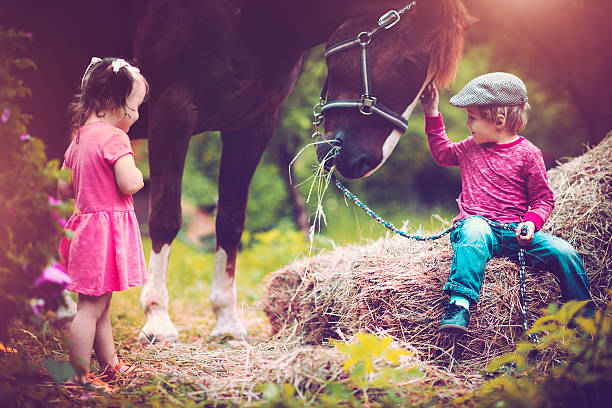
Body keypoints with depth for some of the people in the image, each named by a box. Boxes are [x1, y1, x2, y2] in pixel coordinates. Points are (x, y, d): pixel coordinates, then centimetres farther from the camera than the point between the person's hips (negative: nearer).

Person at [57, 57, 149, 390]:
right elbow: (129, 183, -25)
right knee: (91, 307, -5)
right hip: (108, 227, -10)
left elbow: (63, 188, 17)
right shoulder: (113, 137, -16)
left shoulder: (79, 138, 12)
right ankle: (80, 378, 0)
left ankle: (110, 366, 31)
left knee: (100, 304, 18)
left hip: (86, 223, 10)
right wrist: (137, 173, -4)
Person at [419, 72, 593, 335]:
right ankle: (458, 305, -50)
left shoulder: (527, 154, 2)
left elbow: (543, 198, 6)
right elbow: (442, 153, 36)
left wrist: (532, 222, -14)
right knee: (474, 231, -39)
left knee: (563, 252, -20)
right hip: (477, 223, 0)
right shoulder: (470, 148, 16)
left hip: (514, 231, 0)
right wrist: (432, 115, 28)